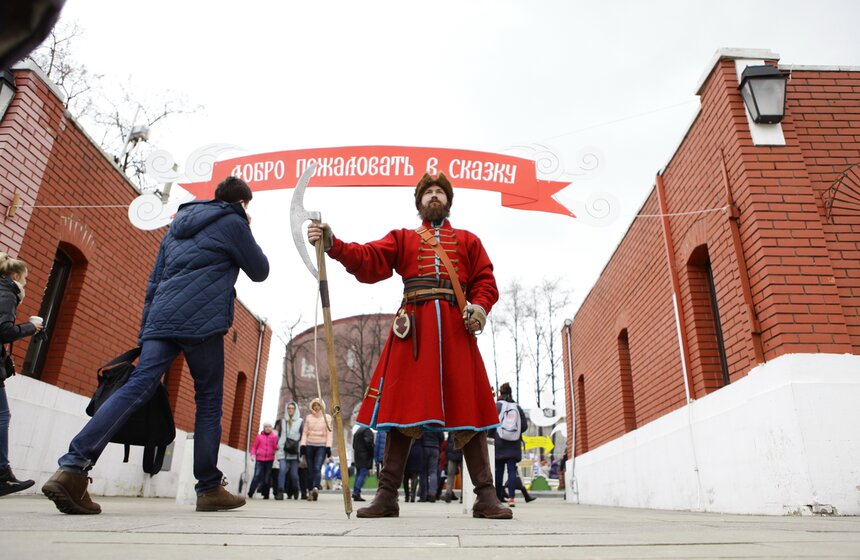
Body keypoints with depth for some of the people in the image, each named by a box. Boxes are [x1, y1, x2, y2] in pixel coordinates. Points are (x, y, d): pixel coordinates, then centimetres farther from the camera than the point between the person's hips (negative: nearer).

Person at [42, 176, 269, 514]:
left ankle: (73, 468, -18)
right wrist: (247, 233, 26)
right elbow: (260, 271, 13)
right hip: (202, 321, -6)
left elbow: (154, 283, 24)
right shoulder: (232, 223, 7)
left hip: (161, 318, 6)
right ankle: (209, 489, 6)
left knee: (137, 387, -4)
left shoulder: (178, 226, 28)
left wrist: (144, 335, 24)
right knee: (209, 400, 2)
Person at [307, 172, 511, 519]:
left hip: (456, 329, 0)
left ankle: (486, 497, 6)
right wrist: (332, 244, -12)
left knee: (469, 411, -1)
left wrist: (479, 308, -9)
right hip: (413, 330, 0)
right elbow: (369, 261, 4)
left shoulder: (468, 241, 22)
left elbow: (486, 281, 12)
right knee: (402, 409, -1)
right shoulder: (402, 238, 20)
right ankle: (387, 495, 8)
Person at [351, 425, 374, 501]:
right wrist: (371, 450, -8)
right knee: (363, 474, -9)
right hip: (365, 456, -9)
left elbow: (353, 445, 20)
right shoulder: (367, 430, -10)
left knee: (358, 475, 15)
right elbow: (368, 441, -21)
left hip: (357, 456, 9)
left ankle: (355, 492, 18)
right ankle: (356, 493, -14)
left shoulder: (357, 431, 18)